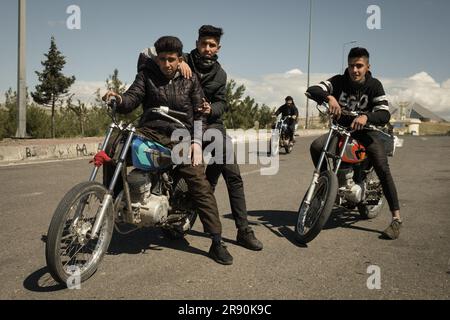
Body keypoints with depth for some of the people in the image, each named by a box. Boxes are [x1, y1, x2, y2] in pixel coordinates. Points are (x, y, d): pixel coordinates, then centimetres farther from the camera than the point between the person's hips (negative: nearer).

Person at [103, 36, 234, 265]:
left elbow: (199, 112, 6)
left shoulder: (190, 79, 7)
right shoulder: (147, 74, 6)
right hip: (151, 132, 1)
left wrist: (196, 142, -6)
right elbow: (133, 98, -4)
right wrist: (119, 99, -28)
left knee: (201, 185, -10)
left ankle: (217, 243, -3)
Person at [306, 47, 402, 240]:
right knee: (316, 146, -25)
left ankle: (396, 218, -14)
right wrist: (329, 97, -44)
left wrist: (366, 117, -43)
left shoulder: (374, 85, -10)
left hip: (364, 130, -1)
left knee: (382, 168, -19)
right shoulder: (339, 81, -8)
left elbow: (385, 114, -21)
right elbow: (312, 90, -23)